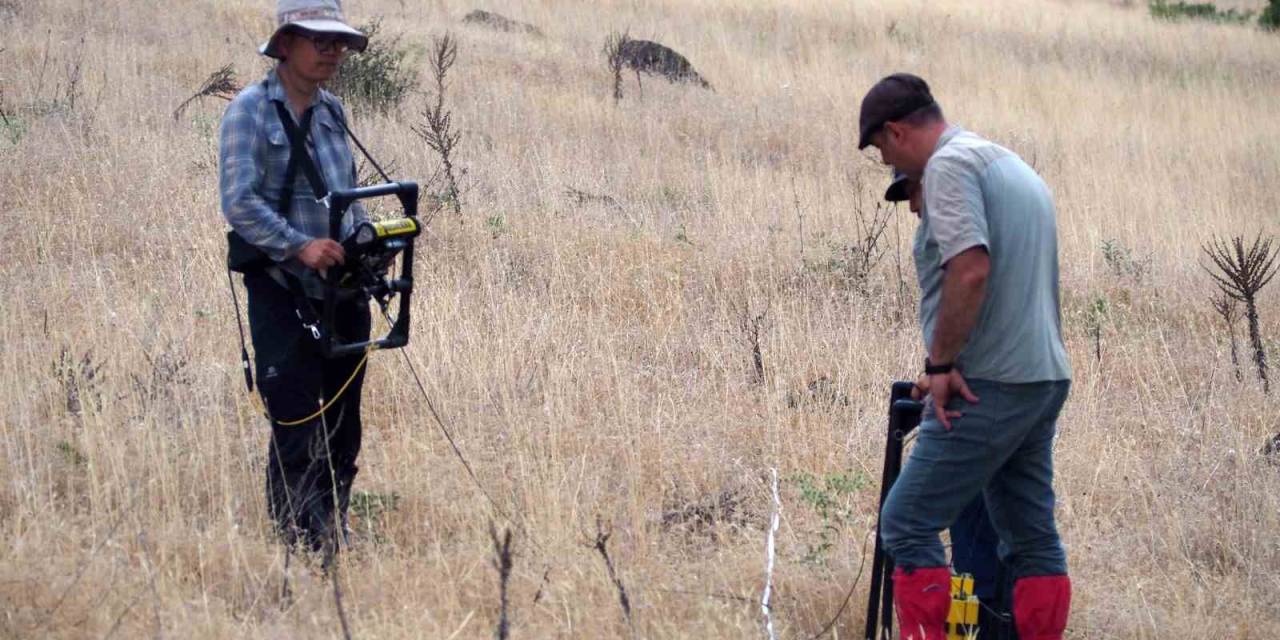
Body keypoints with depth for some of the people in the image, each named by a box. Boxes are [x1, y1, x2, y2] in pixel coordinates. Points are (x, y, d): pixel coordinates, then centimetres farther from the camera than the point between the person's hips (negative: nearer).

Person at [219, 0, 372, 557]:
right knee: (297, 432, -10)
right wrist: (299, 246, -26)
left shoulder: (332, 111, 13)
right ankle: (295, 547, -4)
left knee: (342, 431, 10)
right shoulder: (251, 110, -8)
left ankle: (334, 545, 19)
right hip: (283, 295, -7)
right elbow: (239, 202, -17)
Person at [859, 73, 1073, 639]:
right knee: (1032, 536, 10)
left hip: (990, 384, -10)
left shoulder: (949, 164, -10)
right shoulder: (1014, 166, 20)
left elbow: (970, 269, -23)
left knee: (908, 524, -7)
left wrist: (940, 363, -16)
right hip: (1045, 379, 10)